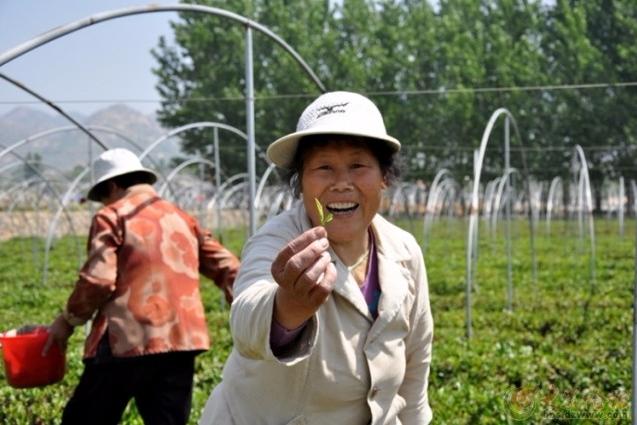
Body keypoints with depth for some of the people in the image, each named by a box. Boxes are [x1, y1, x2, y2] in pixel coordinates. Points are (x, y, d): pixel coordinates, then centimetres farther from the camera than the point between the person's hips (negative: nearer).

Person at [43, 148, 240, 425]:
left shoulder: (112, 217, 1)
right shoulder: (183, 219, 19)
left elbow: (97, 281, -10)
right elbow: (228, 269, 16)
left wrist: (69, 320, 5)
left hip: (127, 343, -5)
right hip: (179, 342, 5)